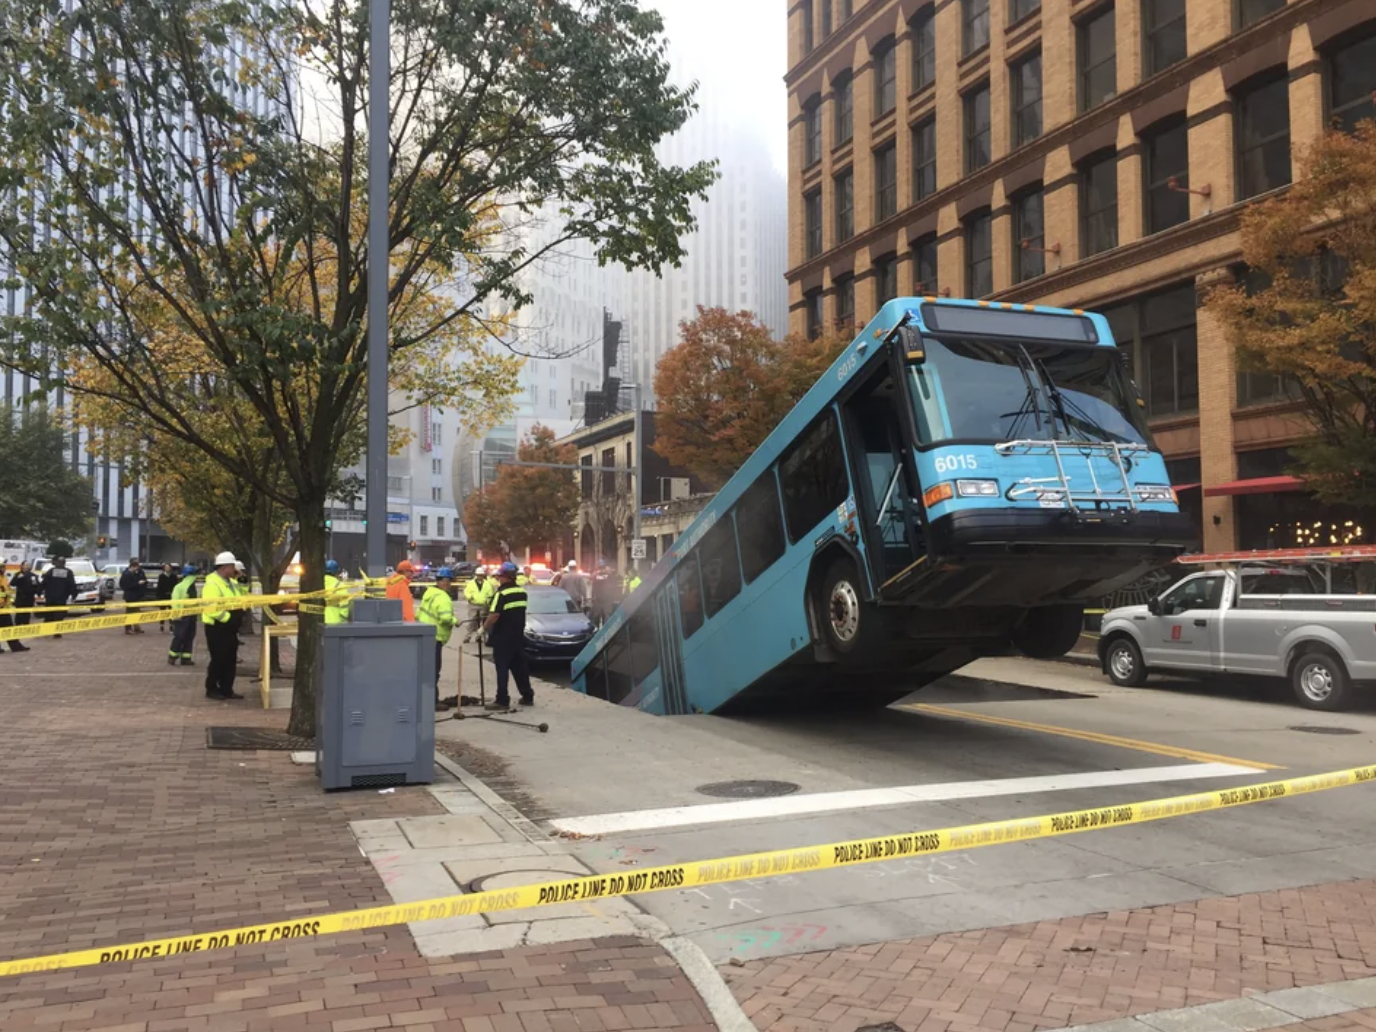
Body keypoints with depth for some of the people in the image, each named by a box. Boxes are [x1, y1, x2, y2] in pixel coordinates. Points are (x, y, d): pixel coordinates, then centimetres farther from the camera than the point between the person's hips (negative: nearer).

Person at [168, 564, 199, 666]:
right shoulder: (179, 587, -14)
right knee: (179, 637, -4)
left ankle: (185, 658, 15)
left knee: (189, 637, 9)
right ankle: (172, 657, 7)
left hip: (191, 615, 9)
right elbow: (175, 601, -17)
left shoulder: (192, 587, 13)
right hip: (182, 616, -9)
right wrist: (177, 614, -22)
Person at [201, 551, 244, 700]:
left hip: (229, 627, 9)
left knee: (230, 659, 11)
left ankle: (226, 689, 18)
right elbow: (211, 607, -28)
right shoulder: (212, 583, -18)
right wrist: (228, 618, -26)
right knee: (218, 659, -3)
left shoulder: (231, 582, 13)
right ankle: (211, 689, 8)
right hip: (217, 627, -9)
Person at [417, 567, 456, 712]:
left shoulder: (429, 592, 11)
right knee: (433, 671, -5)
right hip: (434, 639, -10)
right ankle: (433, 702, -2)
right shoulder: (442, 597, -18)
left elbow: (419, 613, 18)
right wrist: (454, 621, -14)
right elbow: (446, 617, -31)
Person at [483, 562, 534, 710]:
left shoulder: (502, 593, -15)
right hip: (518, 635, 7)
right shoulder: (522, 591, 8)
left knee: (502, 669, -3)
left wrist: (484, 628, -10)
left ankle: (502, 700, -4)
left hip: (503, 637, -7)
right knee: (520, 667, 14)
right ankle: (527, 696, 19)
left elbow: (494, 615, -21)